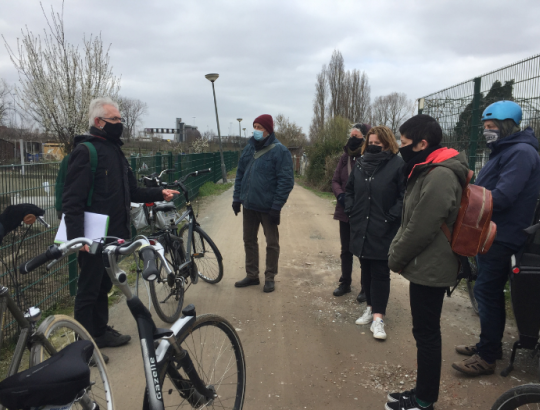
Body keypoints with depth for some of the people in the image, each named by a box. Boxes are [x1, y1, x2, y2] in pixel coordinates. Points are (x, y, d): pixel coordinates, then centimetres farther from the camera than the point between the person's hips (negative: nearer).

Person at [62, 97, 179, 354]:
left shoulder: (115, 150, 15)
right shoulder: (86, 151, -13)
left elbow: (131, 192, 17)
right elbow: (72, 201, -19)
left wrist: (159, 194, 5)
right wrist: (77, 238, -26)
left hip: (113, 235, 8)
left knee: (103, 285, 19)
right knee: (89, 290, 3)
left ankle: (100, 331, 33)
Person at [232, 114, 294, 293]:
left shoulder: (279, 150, -10)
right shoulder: (249, 148, 8)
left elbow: (286, 181, -14)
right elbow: (240, 174, 14)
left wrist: (277, 206, -18)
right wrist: (237, 198, 8)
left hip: (268, 207, -6)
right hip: (249, 205, 6)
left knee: (272, 243, 6)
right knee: (249, 241, 14)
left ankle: (270, 277, 21)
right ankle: (252, 275, 29)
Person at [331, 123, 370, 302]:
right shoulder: (345, 156, 5)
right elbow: (335, 180, 7)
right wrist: (340, 195, -11)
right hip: (345, 211, 6)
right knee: (346, 249, 17)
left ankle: (366, 288, 23)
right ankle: (345, 283, 33)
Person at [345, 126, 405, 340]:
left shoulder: (398, 165, -8)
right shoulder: (360, 163, 9)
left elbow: (404, 195, -11)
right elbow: (349, 190, 19)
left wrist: (391, 217, -16)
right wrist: (350, 210, 7)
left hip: (383, 232, -5)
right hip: (360, 228, 6)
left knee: (380, 272, -1)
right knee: (366, 269, 15)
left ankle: (378, 317, 5)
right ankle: (370, 308, 29)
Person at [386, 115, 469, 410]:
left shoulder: (440, 176, -22)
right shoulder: (428, 170, 11)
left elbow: (421, 229, -23)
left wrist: (396, 258, -10)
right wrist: (397, 252, 8)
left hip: (429, 269, -10)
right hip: (426, 266, 10)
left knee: (426, 333, 4)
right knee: (425, 331, 18)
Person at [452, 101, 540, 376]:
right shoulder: (505, 151, 16)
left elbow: (501, 197, -25)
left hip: (501, 237, -10)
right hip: (492, 234, 10)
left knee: (487, 292, -5)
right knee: (490, 292, 17)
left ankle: (487, 357, 6)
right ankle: (490, 345, 30)